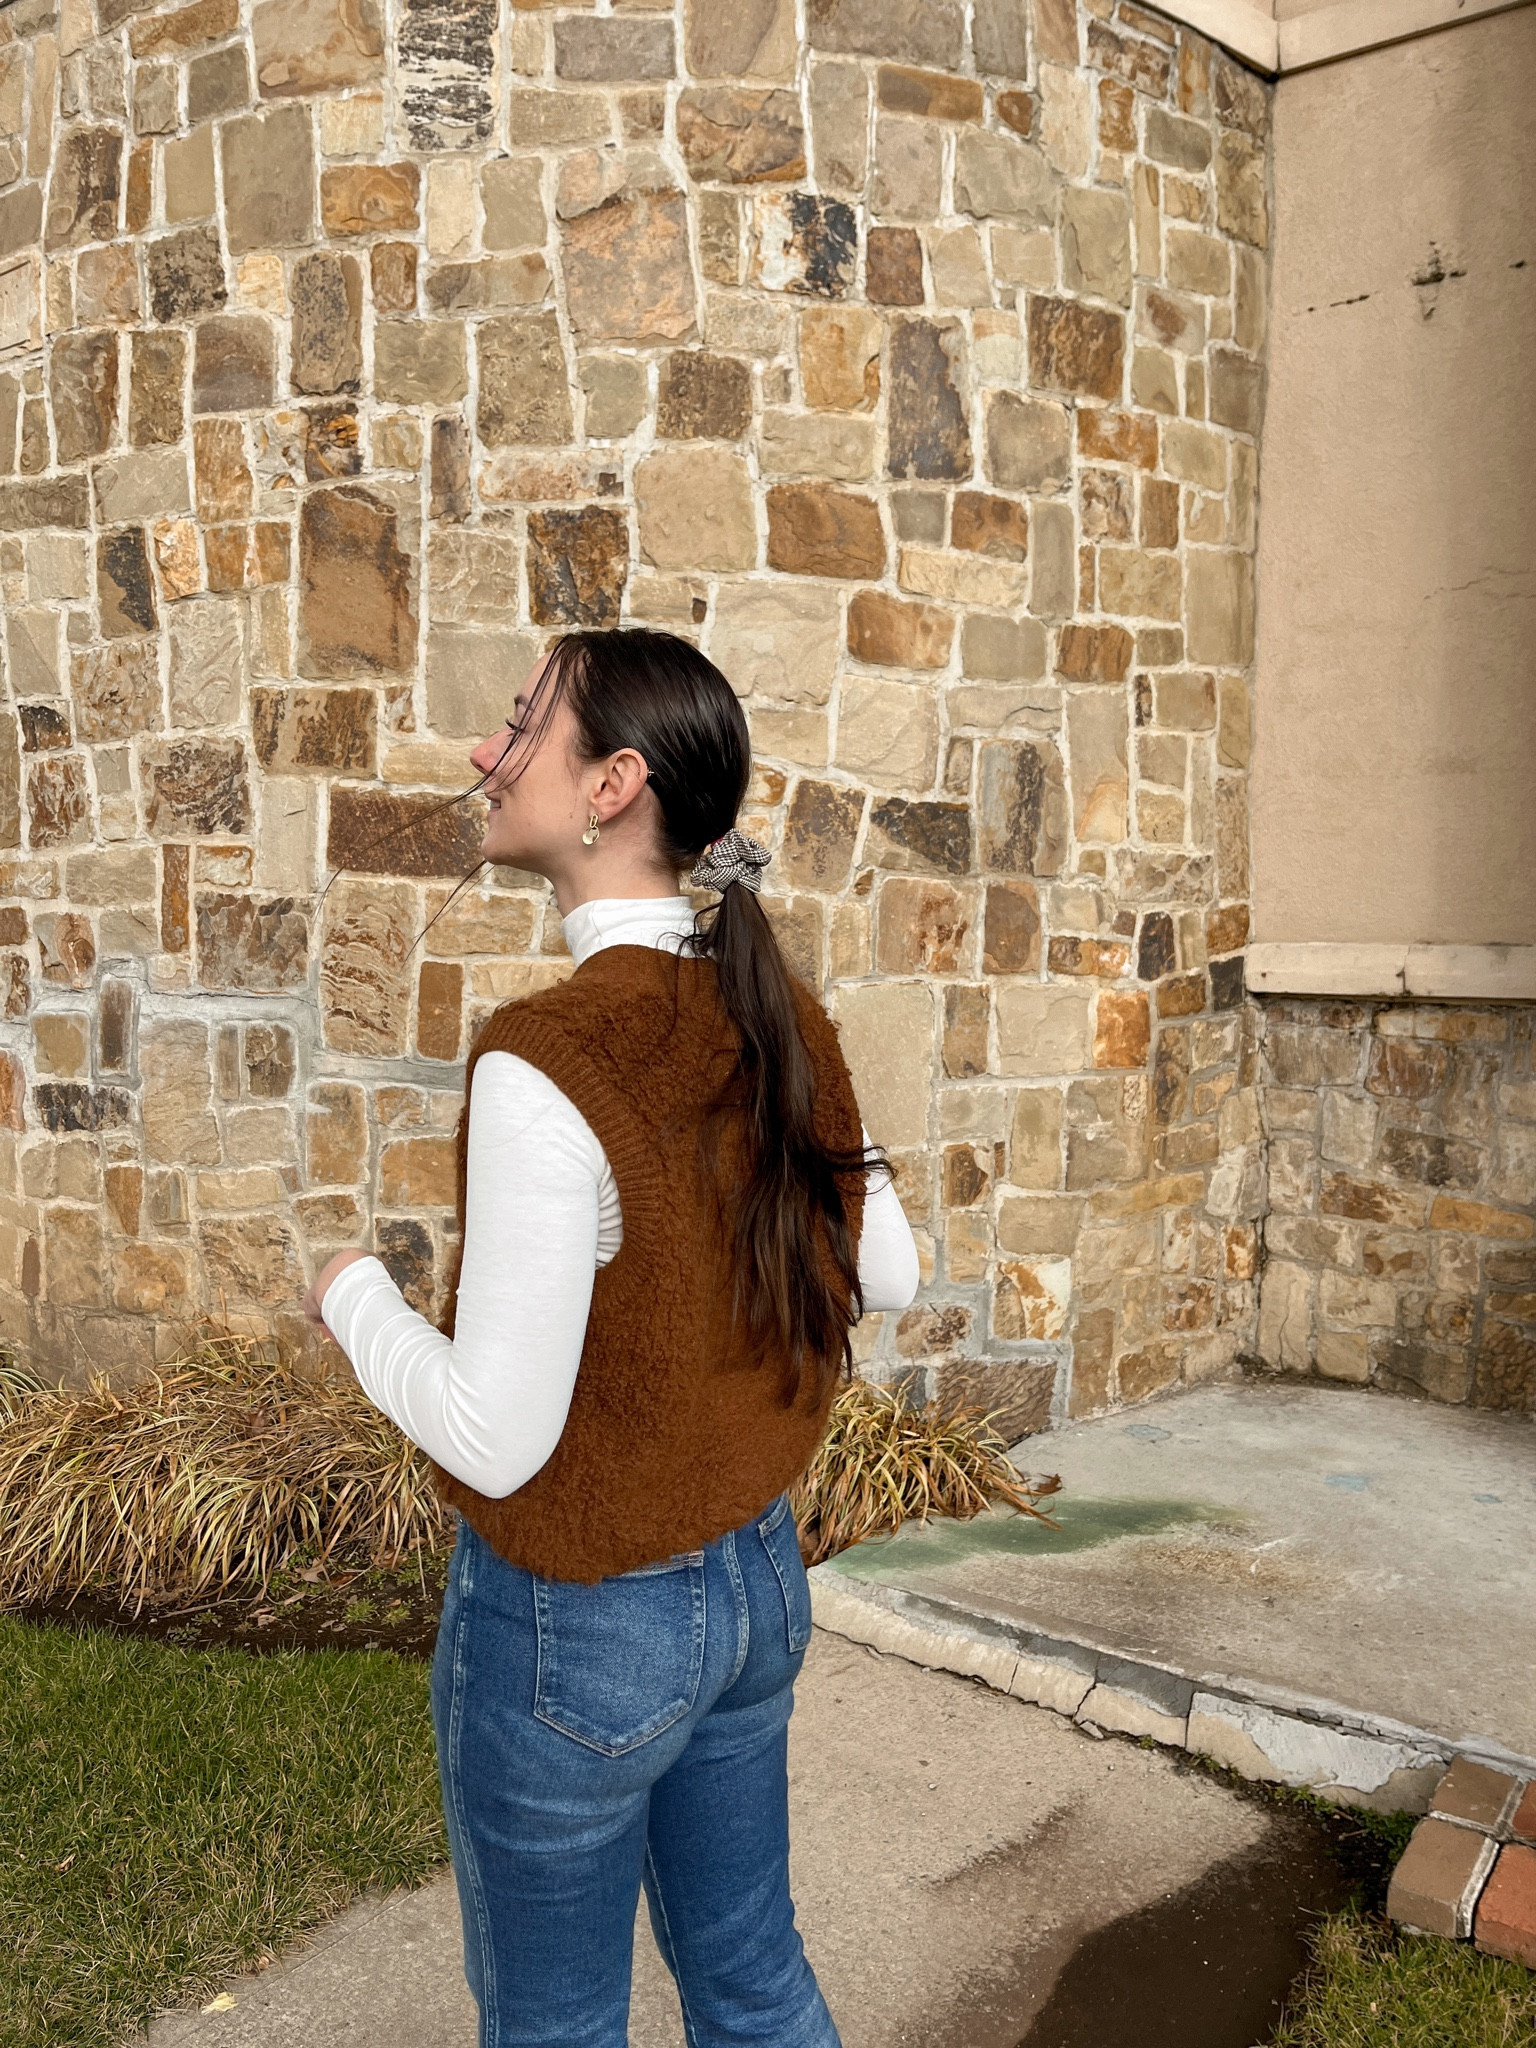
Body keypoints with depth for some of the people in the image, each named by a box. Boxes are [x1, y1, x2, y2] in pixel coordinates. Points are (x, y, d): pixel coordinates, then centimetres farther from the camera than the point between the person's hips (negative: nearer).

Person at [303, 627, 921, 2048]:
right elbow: (887, 1275, 5)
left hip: (574, 1623, -6)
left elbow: (496, 1436, -25)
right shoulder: (781, 1022, -6)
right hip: (755, 1576, 7)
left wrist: (355, 1295, -8)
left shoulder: (546, 1065, -28)